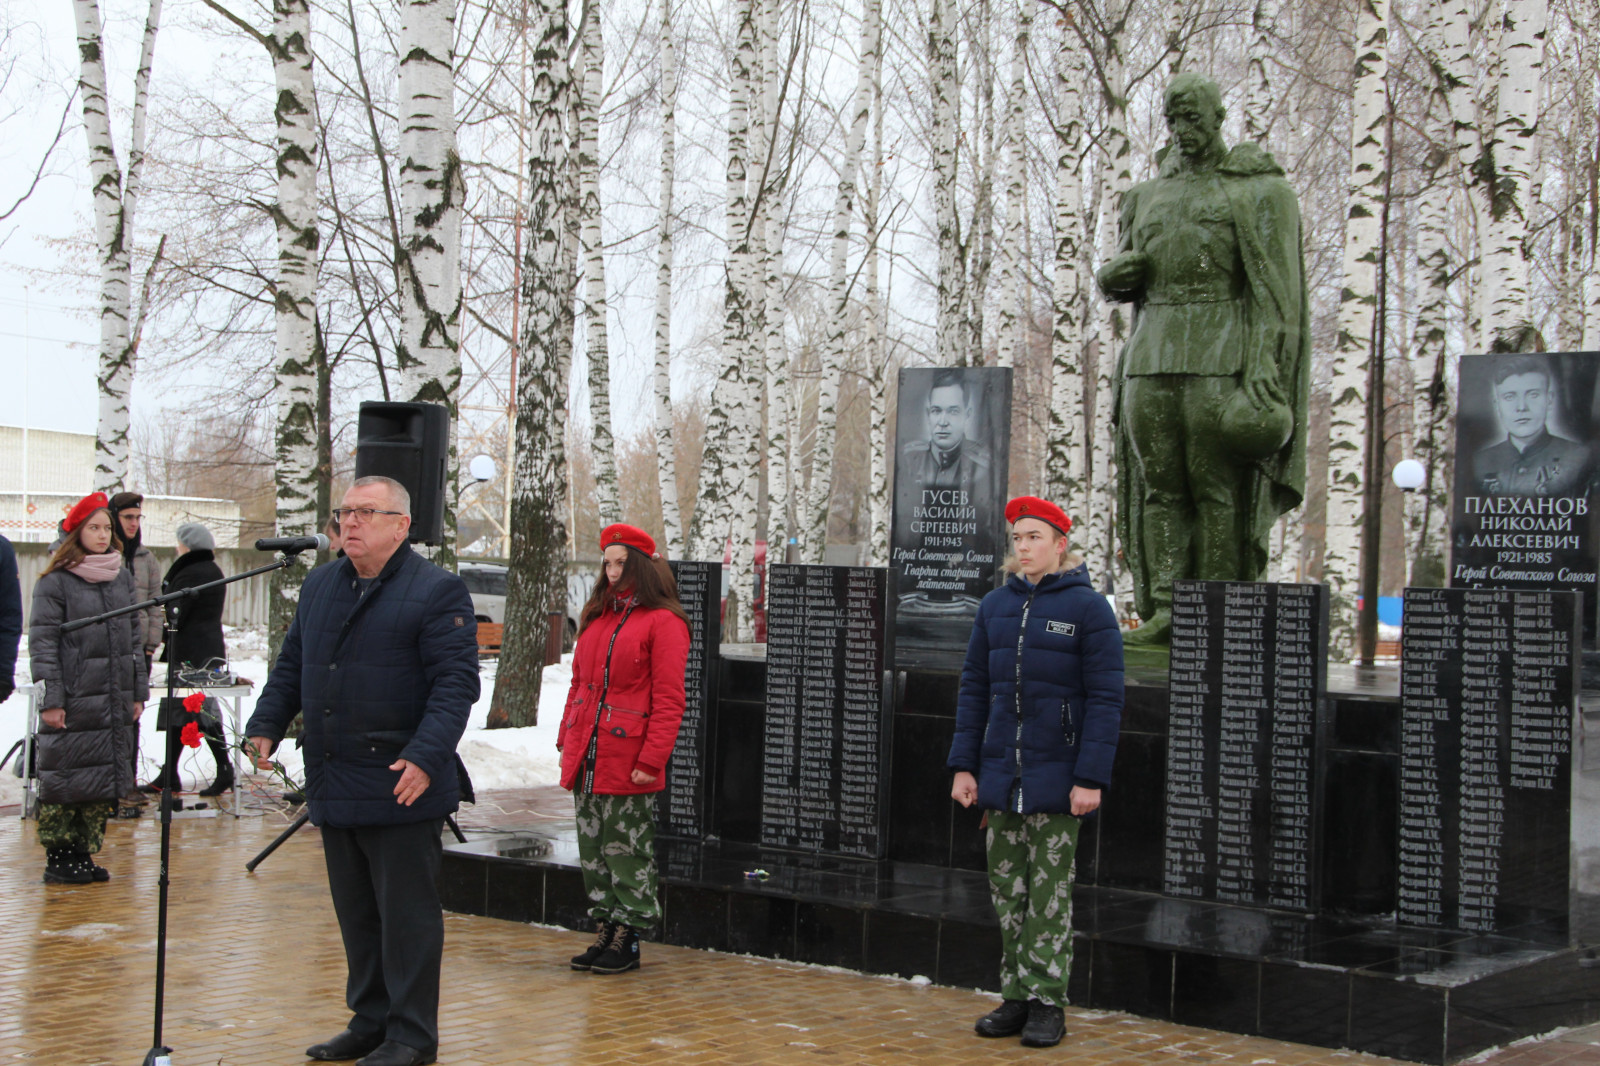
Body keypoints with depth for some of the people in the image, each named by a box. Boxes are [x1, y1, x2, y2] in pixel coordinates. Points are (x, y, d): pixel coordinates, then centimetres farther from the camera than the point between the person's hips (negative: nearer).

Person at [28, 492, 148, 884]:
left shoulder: (122, 576, 13)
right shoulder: (55, 582, -4)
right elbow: (42, 643, -7)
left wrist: (139, 691, 13)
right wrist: (50, 700, -14)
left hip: (115, 703, 6)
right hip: (73, 704, -5)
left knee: (105, 779, 6)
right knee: (65, 778, -3)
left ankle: (84, 853, 15)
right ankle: (58, 857, 5)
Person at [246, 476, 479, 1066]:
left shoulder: (437, 591, -7)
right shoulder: (319, 585, 15)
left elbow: (455, 683, -14)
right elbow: (291, 665, 22)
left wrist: (426, 756, -24)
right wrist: (266, 726, 9)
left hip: (401, 790, -7)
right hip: (332, 786, 7)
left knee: (406, 913, 0)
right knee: (355, 912, 15)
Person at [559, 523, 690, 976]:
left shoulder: (663, 622, -7)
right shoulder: (596, 617, 16)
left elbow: (668, 700, -11)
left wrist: (652, 759, -16)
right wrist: (567, 739, 14)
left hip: (628, 764, -7)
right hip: (586, 760, 7)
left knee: (627, 852, -1)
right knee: (592, 849, 12)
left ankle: (627, 941, 8)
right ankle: (604, 930, 21)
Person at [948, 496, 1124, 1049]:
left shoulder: (1089, 608, -5)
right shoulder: (996, 605, 9)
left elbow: (1105, 698, -8)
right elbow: (974, 688, 11)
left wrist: (1091, 777, -14)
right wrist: (964, 766, 5)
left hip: (1056, 776, -5)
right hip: (1000, 773, 5)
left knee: (1050, 892, 1)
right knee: (1007, 889, 8)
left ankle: (1048, 1001, 8)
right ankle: (1015, 995, 17)